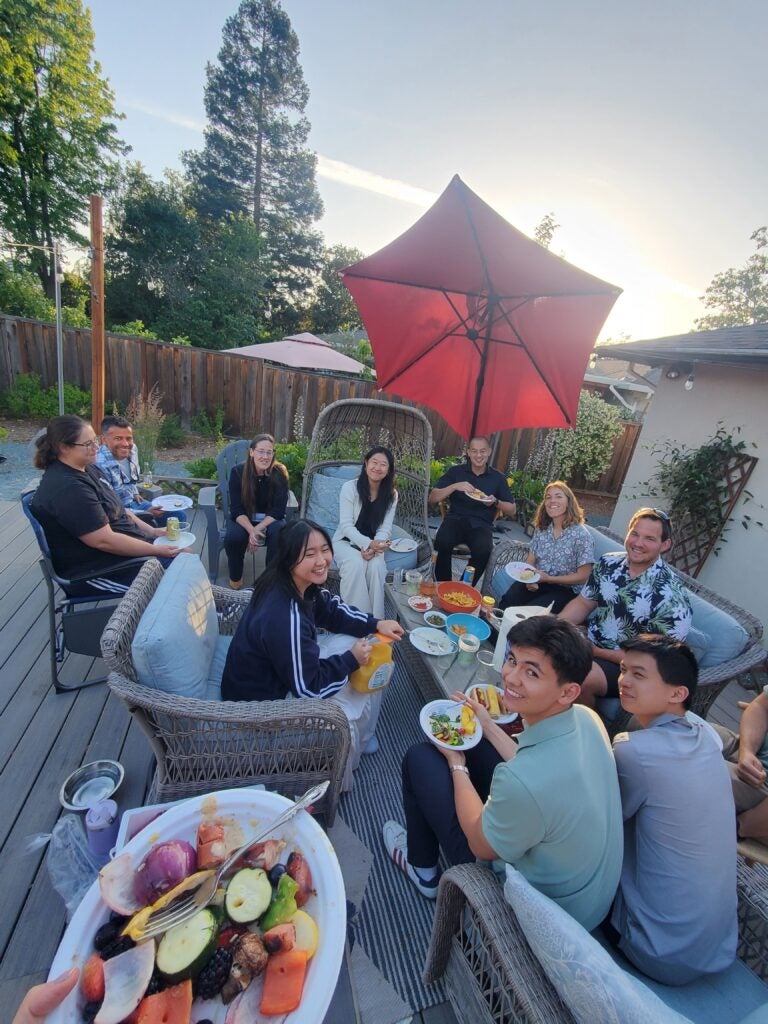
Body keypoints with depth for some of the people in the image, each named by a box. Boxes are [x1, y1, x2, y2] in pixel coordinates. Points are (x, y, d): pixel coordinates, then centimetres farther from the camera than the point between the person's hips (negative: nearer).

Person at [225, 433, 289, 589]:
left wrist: (258, 529, -27)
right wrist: (251, 530, -32)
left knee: (280, 534, -32)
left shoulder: (280, 473, -14)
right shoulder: (238, 472, -14)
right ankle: (235, 578, -1)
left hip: (270, 519, 0)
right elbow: (236, 509, -15)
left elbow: (278, 510, -14)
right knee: (232, 538, -30)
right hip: (243, 519, 0)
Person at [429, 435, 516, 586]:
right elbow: (432, 499, 0)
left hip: (481, 524, 1)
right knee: (442, 543, -33)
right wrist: (455, 486, -15)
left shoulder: (498, 477, 9)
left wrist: (496, 502, -7)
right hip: (456, 519, 0)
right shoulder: (455, 471, 6)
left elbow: (512, 510, 14)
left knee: (483, 551, -32)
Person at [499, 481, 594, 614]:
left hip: (565, 589, -4)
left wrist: (548, 578, -17)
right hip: (538, 582, 4)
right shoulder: (541, 528, 6)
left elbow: (583, 576, -10)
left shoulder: (581, 534, -11)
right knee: (508, 601, -26)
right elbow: (530, 561, 9)